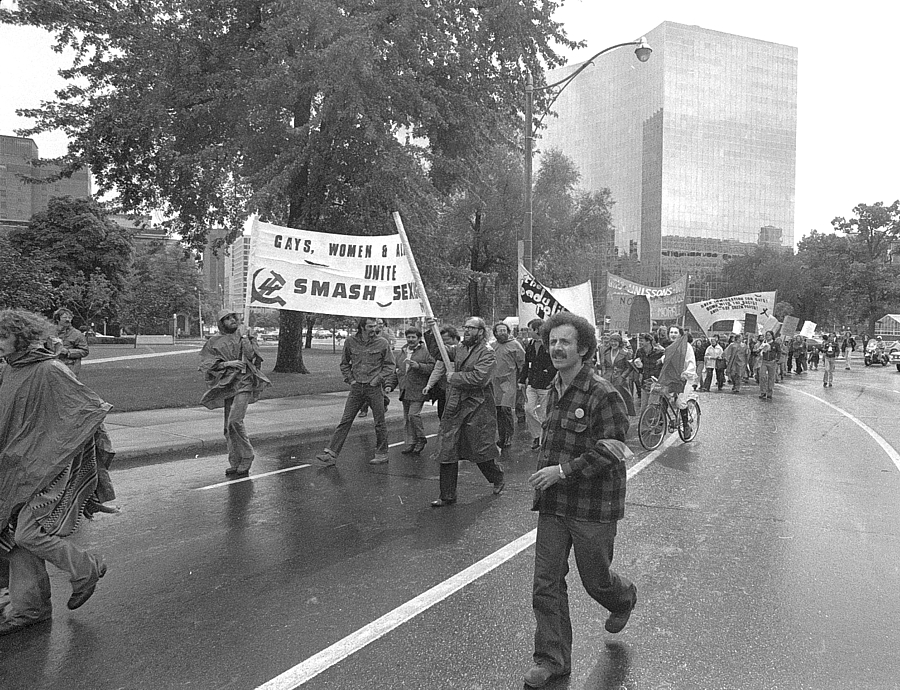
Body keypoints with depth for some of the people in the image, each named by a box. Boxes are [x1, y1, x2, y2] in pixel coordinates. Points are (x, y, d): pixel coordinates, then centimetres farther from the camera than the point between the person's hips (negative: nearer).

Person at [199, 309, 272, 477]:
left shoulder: (244, 337, 12)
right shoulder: (213, 343, 11)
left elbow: (252, 356, 2)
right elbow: (207, 364, 0)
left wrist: (245, 340, -8)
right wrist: (227, 363, -11)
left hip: (243, 383, -3)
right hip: (226, 385, 3)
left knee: (235, 421, -19)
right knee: (229, 426, 4)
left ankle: (246, 457, -4)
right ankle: (235, 464, 13)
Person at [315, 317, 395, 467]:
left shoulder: (382, 343, -3)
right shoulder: (350, 342, 2)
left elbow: (389, 365, 3)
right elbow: (344, 363, 15)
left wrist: (378, 379, -7)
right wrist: (350, 379, 4)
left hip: (374, 388, -2)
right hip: (356, 387, 2)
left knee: (379, 423, 5)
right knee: (345, 421, 0)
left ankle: (382, 454, 20)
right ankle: (330, 453, 0)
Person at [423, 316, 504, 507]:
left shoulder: (486, 353, -10)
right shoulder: (459, 349, 11)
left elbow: (478, 377, -23)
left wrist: (453, 377, -13)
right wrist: (431, 332, -9)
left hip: (477, 408, -6)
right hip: (454, 407, 6)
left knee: (481, 450, 5)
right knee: (447, 451, 4)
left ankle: (498, 480, 34)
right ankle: (447, 496, 14)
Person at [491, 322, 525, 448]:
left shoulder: (514, 344, -3)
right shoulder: (492, 346, 11)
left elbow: (522, 363, -2)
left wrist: (518, 380, -1)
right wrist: (490, 378, 14)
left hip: (509, 381, -5)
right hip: (495, 382, 5)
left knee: (506, 408, -14)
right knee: (498, 410, 8)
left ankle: (509, 436, -1)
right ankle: (501, 437, 17)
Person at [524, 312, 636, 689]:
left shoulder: (603, 395, -17)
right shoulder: (554, 391, 8)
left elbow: (608, 452, -20)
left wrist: (562, 470, -21)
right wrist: (544, 477, 12)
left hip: (593, 507, -6)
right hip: (552, 503, 6)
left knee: (595, 579, 14)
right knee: (546, 583, 5)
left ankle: (624, 598, 49)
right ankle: (551, 658, 20)